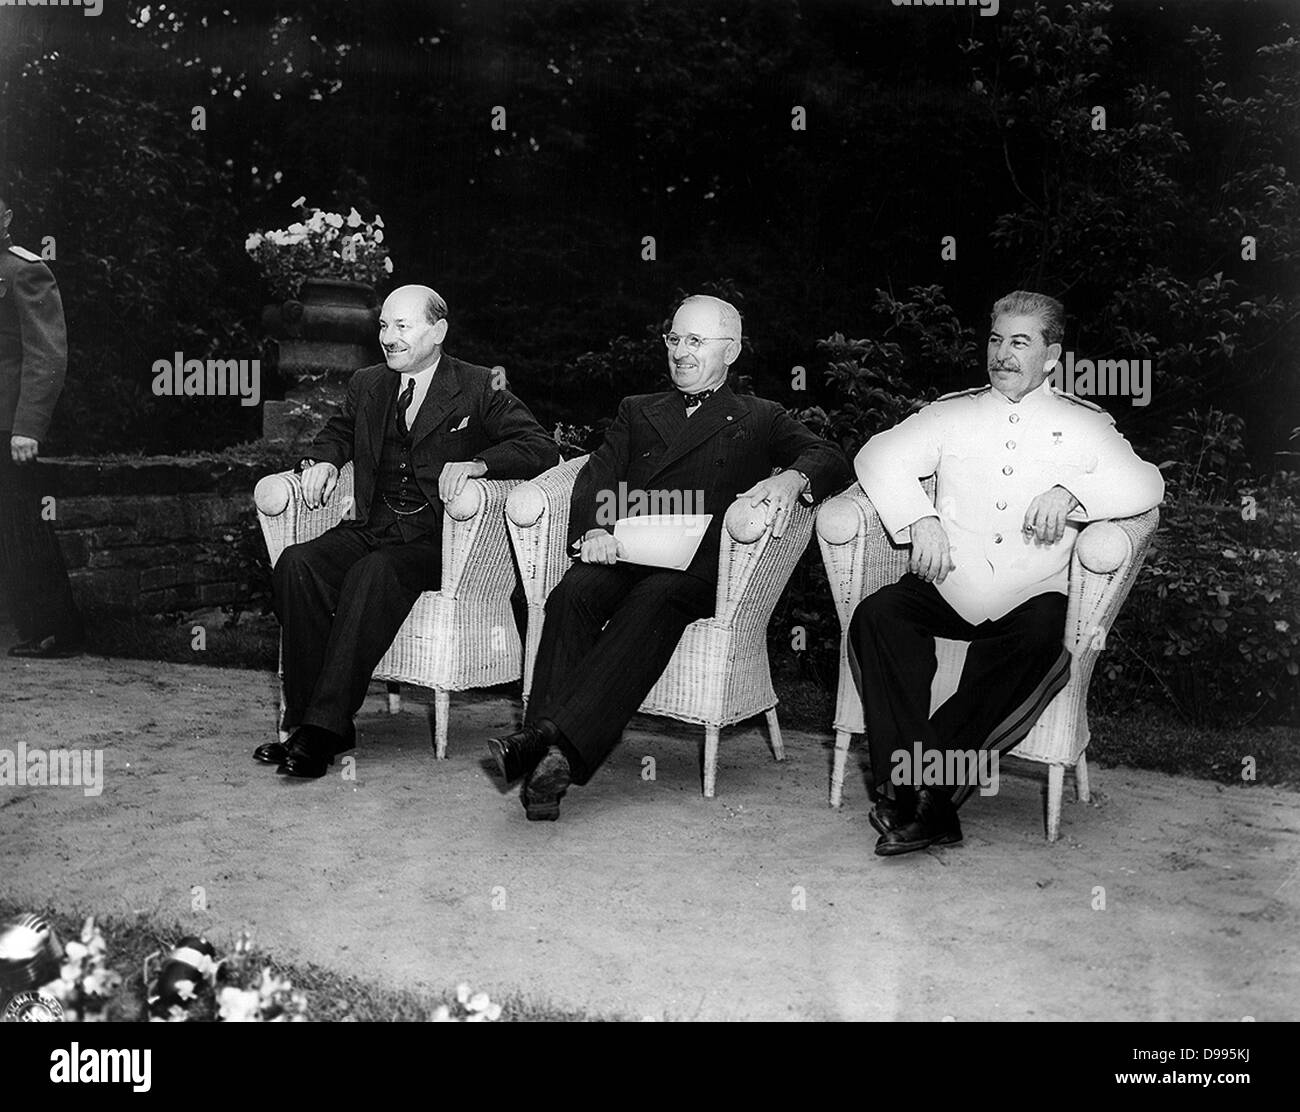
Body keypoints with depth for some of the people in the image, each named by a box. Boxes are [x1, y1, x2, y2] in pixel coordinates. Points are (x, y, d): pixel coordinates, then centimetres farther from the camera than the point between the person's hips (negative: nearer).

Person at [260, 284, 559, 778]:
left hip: (436, 539, -5)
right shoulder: (367, 385, 18)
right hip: (370, 528, 5)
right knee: (296, 564, -24)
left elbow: (541, 448, -6)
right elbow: (339, 430, 37)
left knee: (373, 574, -35)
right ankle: (306, 715, -20)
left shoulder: (478, 389, 2)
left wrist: (476, 463, -22)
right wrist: (324, 459, 12)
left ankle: (324, 726, -31)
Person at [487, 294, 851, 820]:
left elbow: (830, 459, 6)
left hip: (701, 564, -2)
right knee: (573, 594, -30)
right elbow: (597, 476, 13)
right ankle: (545, 755, -42)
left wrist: (793, 478, -19)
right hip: (625, 554, 3)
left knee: (654, 597, -36)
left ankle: (562, 742, -48)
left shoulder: (758, 419, 22)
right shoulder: (637, 411, 30)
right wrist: (592, 531, -10)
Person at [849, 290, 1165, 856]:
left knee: (1041, 641, -35)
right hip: (946, 586, 2)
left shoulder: (1084, 423, 14)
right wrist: (920, 519, -10)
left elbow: (1145, 482, 0)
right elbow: (879, 455, 7)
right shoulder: (953, 413, 18)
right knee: (876, 615, -27)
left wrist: (1070, 492, -18)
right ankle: (925, 805, -33)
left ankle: (929, 784, -29)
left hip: (1030, 595, -1)